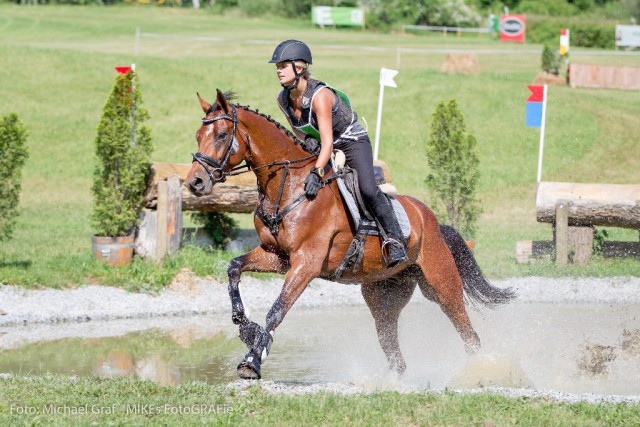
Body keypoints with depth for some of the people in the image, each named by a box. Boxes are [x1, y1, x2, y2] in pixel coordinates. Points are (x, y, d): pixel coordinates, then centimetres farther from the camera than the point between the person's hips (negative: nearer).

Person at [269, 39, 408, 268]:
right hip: (319, 146, 8)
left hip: (353, 142, -8)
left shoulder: (320, 95, -29)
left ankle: (395, 240, -20)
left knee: (367, 189, -29)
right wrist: (307, 140, -8)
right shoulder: (284, 99, -7)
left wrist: (316, 172, -48)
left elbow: (328, 142, -36)